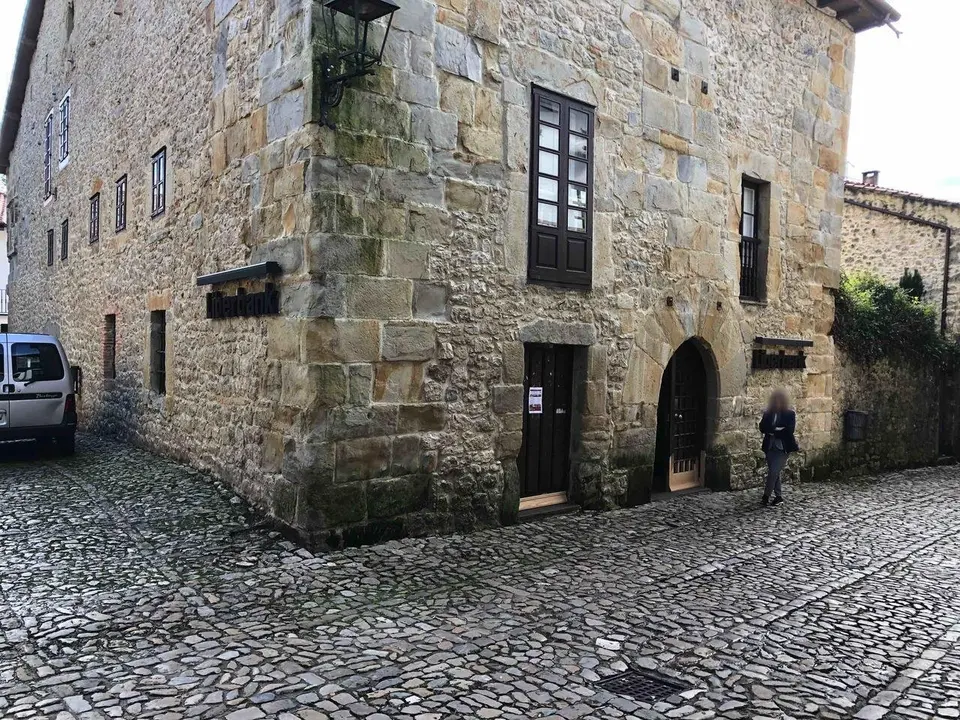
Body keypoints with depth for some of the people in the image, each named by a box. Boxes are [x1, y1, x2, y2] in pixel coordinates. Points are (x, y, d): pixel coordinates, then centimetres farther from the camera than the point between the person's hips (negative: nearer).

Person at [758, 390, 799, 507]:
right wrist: (778, 430, -16)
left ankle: (766, 495, -1)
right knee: (774, 472, 9)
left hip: (783, 448, -4)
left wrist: (772, 430, -10)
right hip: (770, 447, 4)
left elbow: (789, 430, -13)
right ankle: (778, 496, 20)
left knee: (774, 472, -11)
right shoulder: (768, 413, 6)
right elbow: (762, 428, -5)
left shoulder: (790, 414, -3)